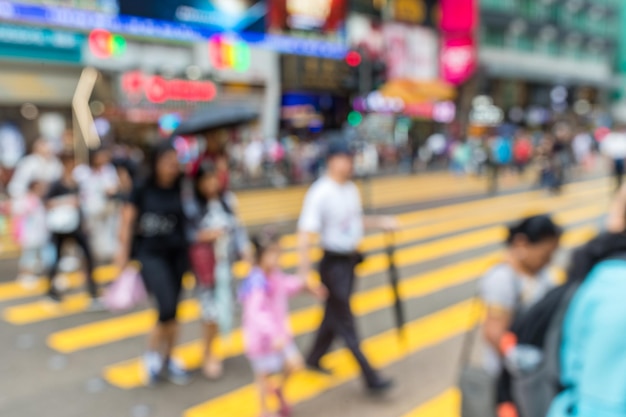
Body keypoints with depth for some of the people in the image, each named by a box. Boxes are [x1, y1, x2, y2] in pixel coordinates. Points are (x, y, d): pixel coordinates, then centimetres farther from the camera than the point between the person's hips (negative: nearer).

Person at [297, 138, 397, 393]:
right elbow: (305, 233, -25)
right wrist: (305, 272, -30)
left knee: (334, 313, 21)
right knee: (345, 323, 3)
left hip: (350, 259, 8)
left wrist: (382, 223, 8)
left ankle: (314, 358, 41)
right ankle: (370, 377, 11)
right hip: (334, 263, -8)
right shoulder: (320, 193, -21)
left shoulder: (351, 189, 4)